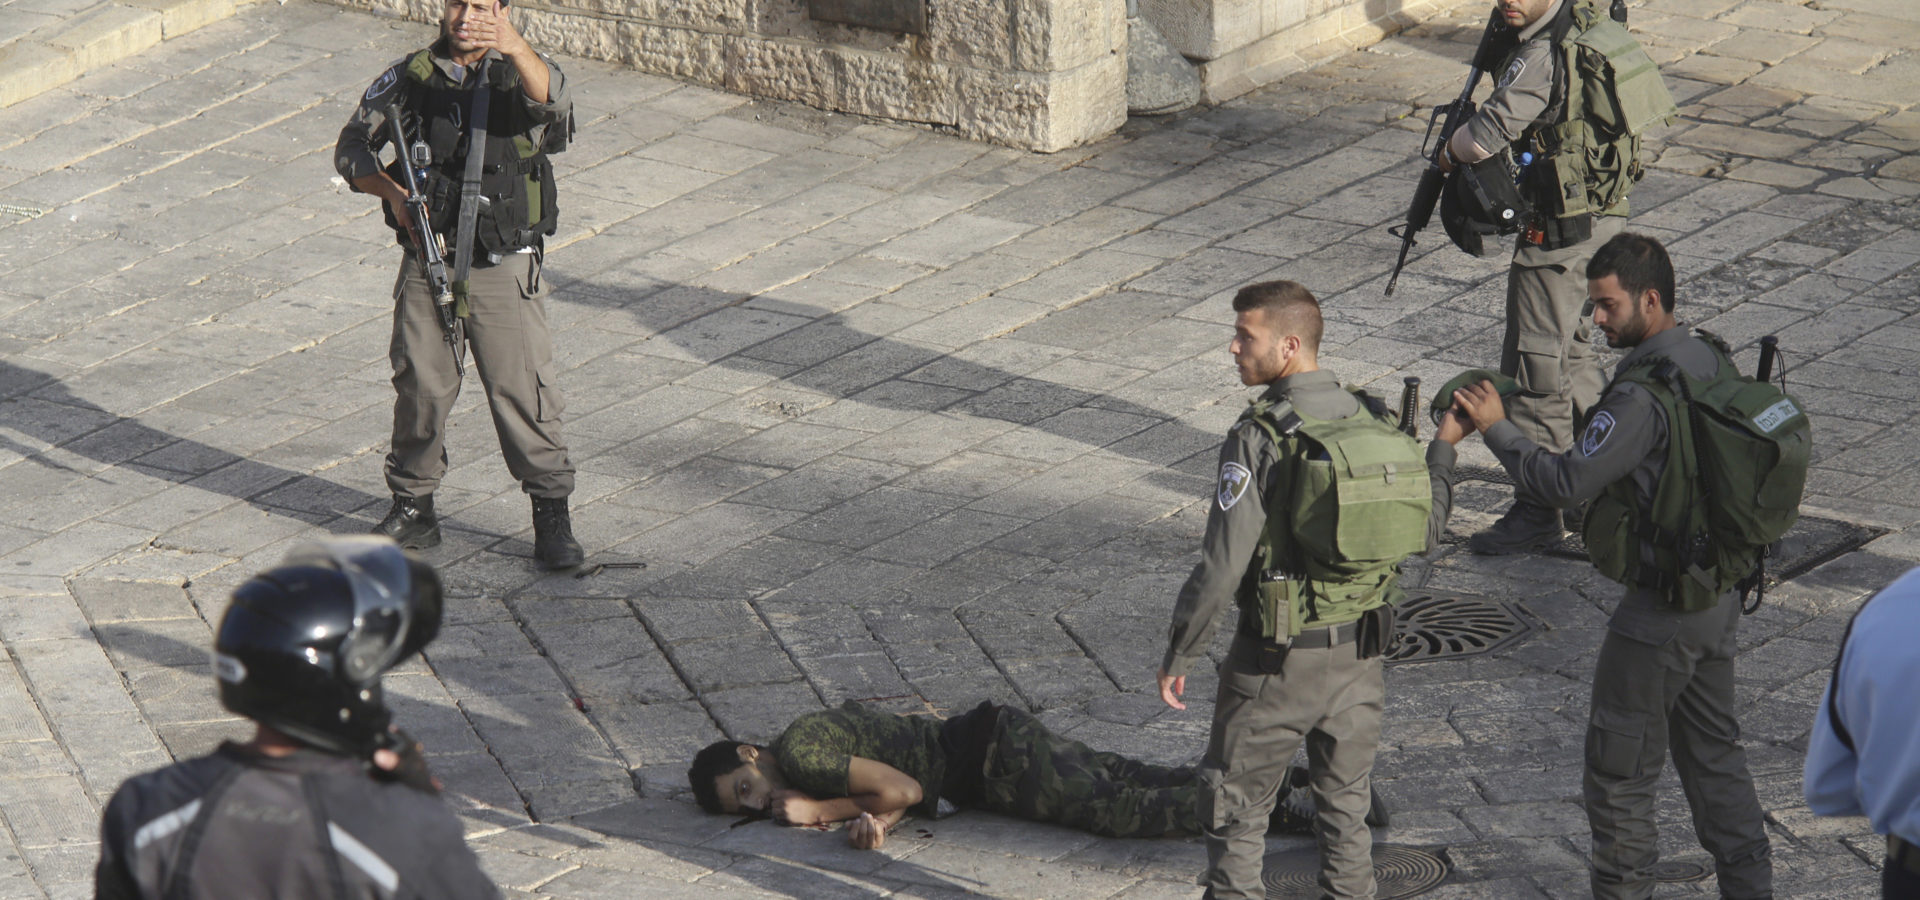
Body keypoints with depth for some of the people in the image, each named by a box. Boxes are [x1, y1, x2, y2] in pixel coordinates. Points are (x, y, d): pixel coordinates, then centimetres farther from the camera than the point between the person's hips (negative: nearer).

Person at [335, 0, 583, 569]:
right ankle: (413, 510, 24)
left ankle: (552, 517, 6)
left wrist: (515, 49, -46)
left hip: (504, 271, -2)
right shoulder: (409, 79, 5)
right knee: (419, 386, 8)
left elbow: (549, 99, -26)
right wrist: (390, 190, -12)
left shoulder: (516, 75, -2)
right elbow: (351, 147, 8)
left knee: (523, 390, -4)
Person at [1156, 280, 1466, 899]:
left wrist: (1179, 656, -10)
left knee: (1234, 809, 9)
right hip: (1361, 652, 6)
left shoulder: (1258, 440, -21)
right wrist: (1444, 448, 21)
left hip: (1278, 660, -6)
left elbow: (1222, 566, -21)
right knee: (1345, 806, 18)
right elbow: (1426, 531, 7)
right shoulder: (1372, 423, -2)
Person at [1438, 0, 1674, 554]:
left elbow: (1487, 135, -27)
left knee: (1535, 365, -5)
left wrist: (1449, 153, -4)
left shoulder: (1543, 57, -25)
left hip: (1560, 229, -10)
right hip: (1604, 214, 10)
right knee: (1573, 350, 21)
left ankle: (1539, 511, -1)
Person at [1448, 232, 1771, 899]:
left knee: (1618, 768, 5)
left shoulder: (1643, 394, -26)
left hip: (1663, 607, -9)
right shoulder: (1708, 361, 3)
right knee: (1711, 746, 21)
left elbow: (1567, 483, -25)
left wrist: (1496, 429, -16)